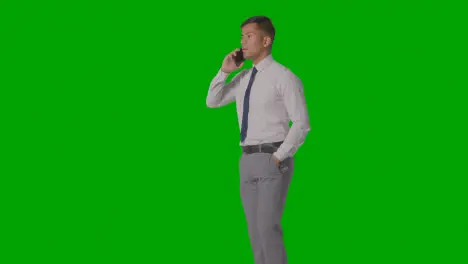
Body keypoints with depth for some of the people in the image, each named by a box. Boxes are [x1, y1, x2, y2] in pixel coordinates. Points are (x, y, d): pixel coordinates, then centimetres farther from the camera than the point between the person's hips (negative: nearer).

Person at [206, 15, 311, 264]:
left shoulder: (284, 77, -10)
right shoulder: (243, 78, 14)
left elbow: (301, 124, -12)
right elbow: (212, 102, 18)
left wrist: (278, 158, -16)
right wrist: (224, 71, 4)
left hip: (272, 160, -8)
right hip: (248, 161, 8)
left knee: (268, 227, -14)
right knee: (255, 229, 7)